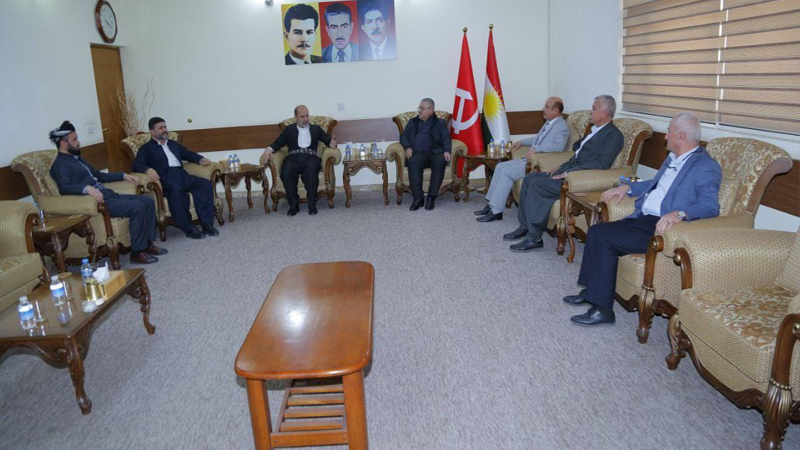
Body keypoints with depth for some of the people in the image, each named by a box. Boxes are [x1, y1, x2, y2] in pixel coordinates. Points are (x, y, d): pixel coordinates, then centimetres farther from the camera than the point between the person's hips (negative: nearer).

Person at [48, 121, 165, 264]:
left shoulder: (77, 158, 23)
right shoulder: (60, 164, -7)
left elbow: (99, 175, 32)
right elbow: (64, 188, -25)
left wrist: (124, 175, 24)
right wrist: (88, 188, -41)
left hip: (108, 194, 10)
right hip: (97, 201, -10)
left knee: (148, 202, 0)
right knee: (137, 207, -26)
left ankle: (148, 243, 3)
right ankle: (137, 252, -17)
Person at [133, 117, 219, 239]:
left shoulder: (173, 144, 32)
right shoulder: (146, 148, 14)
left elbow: (188, 154, 29)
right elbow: (137, 165, 0)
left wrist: (201, 159, 5)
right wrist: (148, 169, -24)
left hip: (182, 175, 5)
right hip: (166, 179, -5)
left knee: (206, 184, -23)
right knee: (176, 191, -40)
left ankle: (207, 224, -24)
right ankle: (189, 228, -31)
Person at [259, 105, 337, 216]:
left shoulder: (316, 129, 21)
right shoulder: (289, 129, 20)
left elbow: (328, 140, 13)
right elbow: (278, 143, 12)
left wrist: (332, 143, -13)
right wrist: (268, 149, -10)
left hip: (311, 157, 0)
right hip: (294, 158, 1)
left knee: (311, 169, -38)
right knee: (286, 171, -34)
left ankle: (312, 205, -30)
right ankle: (294, 204, -22)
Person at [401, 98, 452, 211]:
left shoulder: (440, 123, 21)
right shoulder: (413, 122, 27)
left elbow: (446, 139, 8)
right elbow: (403, 136, 19)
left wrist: (446, 151, -13)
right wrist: (407, 147, -3)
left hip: (435, 152, -1)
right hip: (419, 153, 1)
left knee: (440, 162, -36)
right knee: (413, 162, -35)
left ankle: (431, 197, -32)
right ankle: (418, 198, -34)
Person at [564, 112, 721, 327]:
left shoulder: (707, 167, -10)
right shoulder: (673, 159, 19)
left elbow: (710, 206, -22)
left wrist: (679, 213, -39)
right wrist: (627, 187, 20)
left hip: (662, 227, -9)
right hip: (643, 218, 9)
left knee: (604, 238, -21)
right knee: (596, 231, -6)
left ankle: (603, 309, -13)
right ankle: (592, 290, 6)